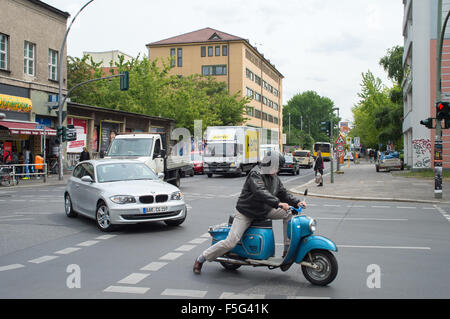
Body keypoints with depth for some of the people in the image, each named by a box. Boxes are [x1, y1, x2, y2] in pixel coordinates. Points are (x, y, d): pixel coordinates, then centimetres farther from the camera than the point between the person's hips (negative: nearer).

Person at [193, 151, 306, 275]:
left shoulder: (274, 178, 6)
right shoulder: (255, 174, -20)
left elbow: (283, 193, 12)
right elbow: (260, 192, -35)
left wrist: (296, 202, -4)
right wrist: (278, 203, -44)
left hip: (264, 211, 8)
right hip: (245, 213, -8)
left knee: (288, 213, -4)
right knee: (230, 242, -16)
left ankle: (288, 249, 1)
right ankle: (201, 258, 0)